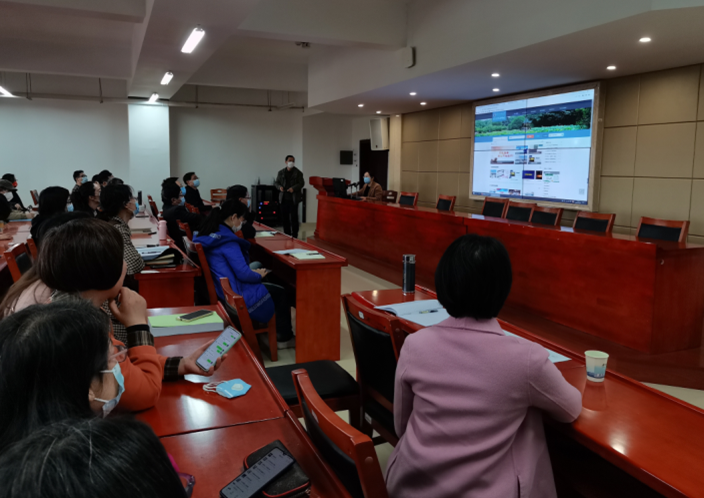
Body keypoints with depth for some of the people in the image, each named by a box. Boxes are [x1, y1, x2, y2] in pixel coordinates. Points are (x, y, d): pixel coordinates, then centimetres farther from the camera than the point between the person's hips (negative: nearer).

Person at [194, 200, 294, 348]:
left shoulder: (209, 235, 5)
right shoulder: (228, 241, -23)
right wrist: (259, 276, -3)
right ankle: (284, 338, 25)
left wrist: (253, 272, 10)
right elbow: (243, 274, -23)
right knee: (280, 293, 9)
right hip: (239, 297, -9)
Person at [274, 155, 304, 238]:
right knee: (285, 217, 7)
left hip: (293, 199, -4)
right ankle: (286, 234, 17)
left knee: (294, 217, -3)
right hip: (283, 199, 4)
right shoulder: (281, 173, 11)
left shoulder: (298, 173, 1)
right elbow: (276, 183, 16)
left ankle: (294, 235, 3)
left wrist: (293, 188, -19)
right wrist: (279, 187, -6)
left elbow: (301, 184, -4)